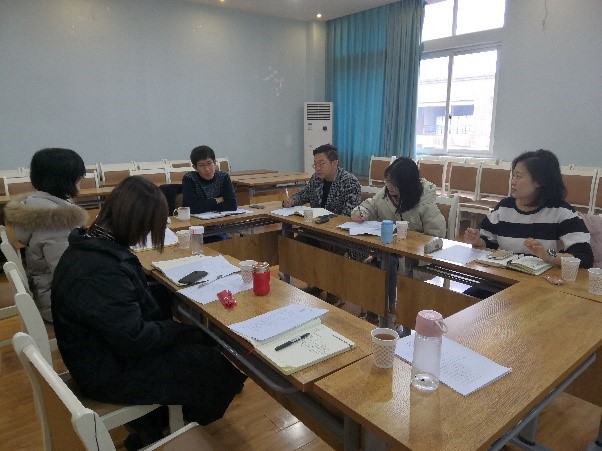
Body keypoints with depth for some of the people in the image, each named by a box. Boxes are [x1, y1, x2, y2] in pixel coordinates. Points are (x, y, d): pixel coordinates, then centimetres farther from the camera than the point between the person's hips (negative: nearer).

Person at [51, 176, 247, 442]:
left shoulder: (90, 245, -3)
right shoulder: (102, 271, -36)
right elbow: (135, 340, -30)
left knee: (205, 340, 12)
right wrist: (179, 328, -13)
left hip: (105, 350, 10)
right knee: (225, 368, -2)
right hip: (112, 374, -10)